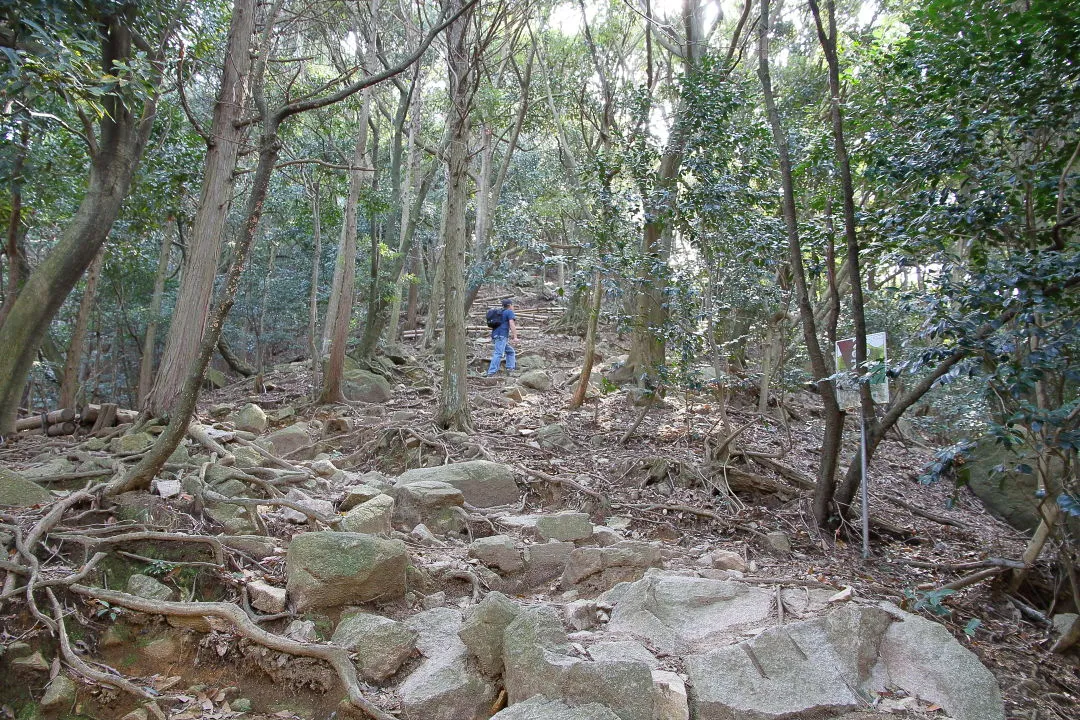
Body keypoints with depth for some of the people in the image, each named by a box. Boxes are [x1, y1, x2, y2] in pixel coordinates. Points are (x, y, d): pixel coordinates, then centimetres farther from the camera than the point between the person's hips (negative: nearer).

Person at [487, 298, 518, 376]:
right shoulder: (509, 312, 2)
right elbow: (512, 324, -11)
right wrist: (515, 337, -15)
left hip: (496, 335, 10)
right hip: (501, 335, -10)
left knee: (510, 351, 18)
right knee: (499, 354, -19)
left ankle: (510, 368, 8)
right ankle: (491, 373, -28)